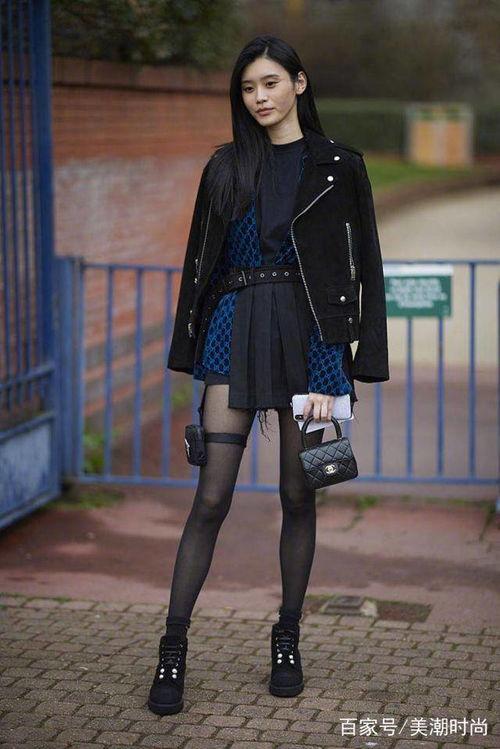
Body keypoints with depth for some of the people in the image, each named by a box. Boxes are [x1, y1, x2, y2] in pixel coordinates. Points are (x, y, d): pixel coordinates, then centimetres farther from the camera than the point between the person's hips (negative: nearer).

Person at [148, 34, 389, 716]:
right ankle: (173, 651, 1)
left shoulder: (339, 166, 4)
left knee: (298, 493, 5)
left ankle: (288, 641, 19)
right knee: (212, 497, -5)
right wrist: (192, 350, 8)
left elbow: (365, 267, 3)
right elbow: (200, 262, 12)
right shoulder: (225, 168, 10)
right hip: (237, 328, 1)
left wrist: (362, 359, -3)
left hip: (309, 333, -1)